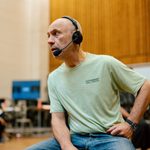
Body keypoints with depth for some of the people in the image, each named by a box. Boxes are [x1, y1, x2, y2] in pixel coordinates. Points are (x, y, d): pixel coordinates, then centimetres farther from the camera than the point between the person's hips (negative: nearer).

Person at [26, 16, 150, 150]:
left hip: (109, 137, -4)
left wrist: (130, 123, -5)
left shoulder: (106, 64, -5)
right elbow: (58, 118, 4)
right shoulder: (53, 78, 8)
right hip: (74, 138, 4)